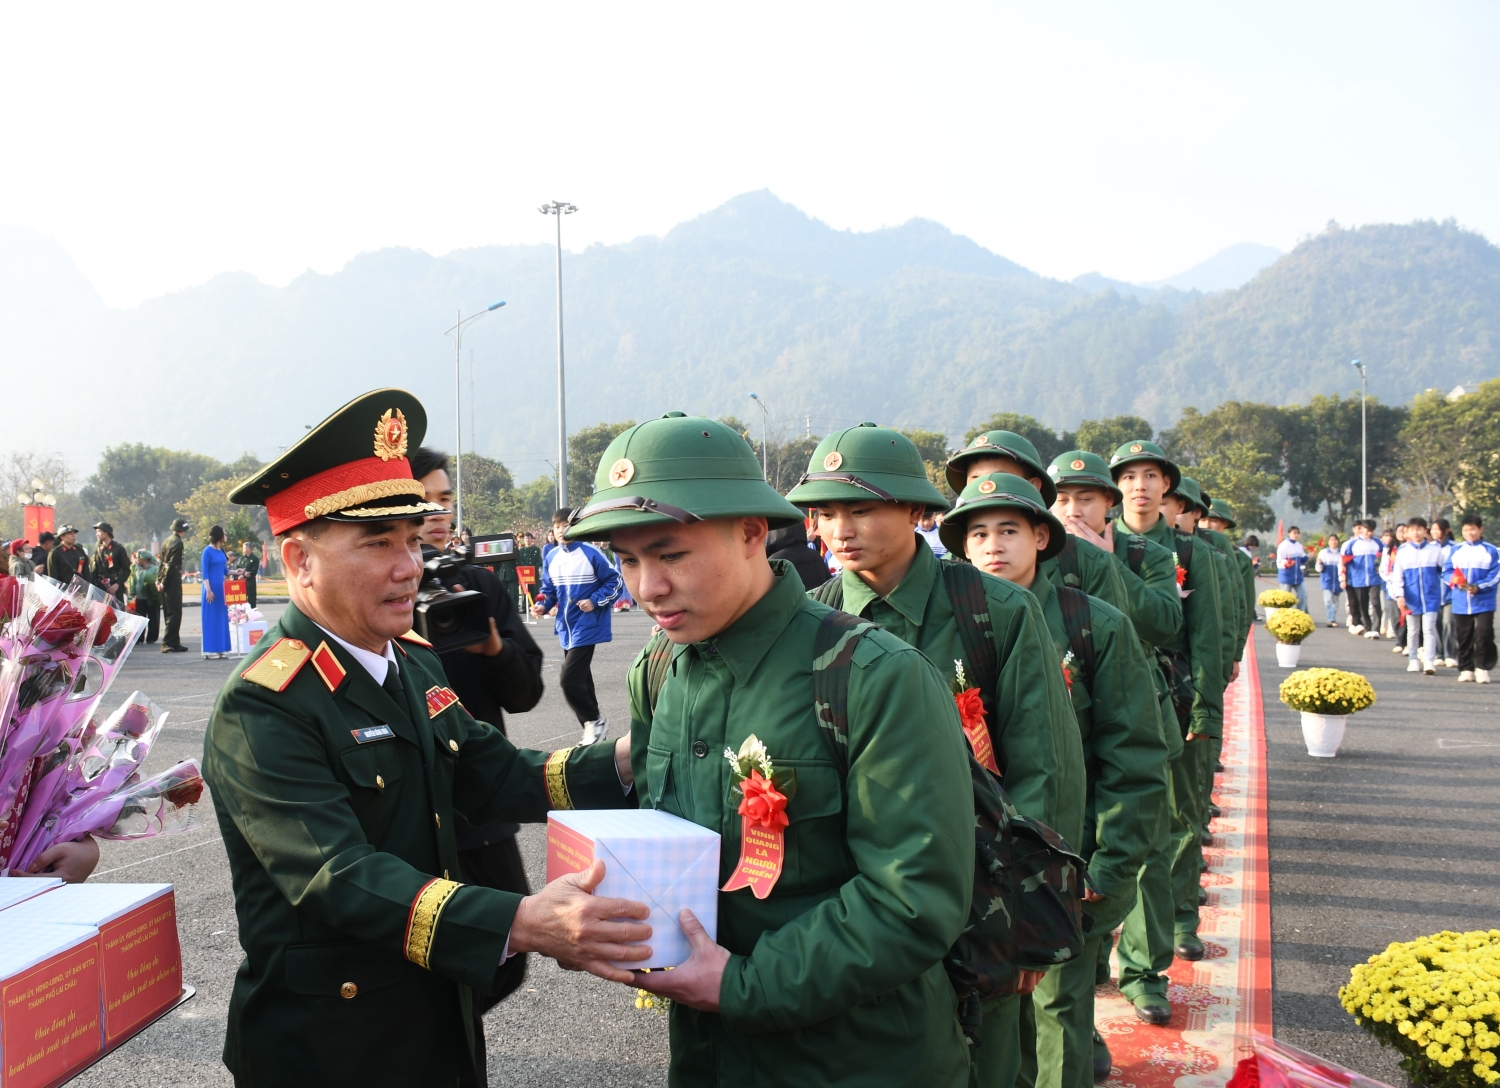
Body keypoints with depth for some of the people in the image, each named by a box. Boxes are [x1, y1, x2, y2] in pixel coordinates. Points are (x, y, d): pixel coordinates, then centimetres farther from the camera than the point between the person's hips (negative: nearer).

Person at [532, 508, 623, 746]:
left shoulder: (591, 553, -12)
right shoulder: (550, 557, 5)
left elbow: (614, 581, -5)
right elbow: (548, 588, 16)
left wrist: (595, 601, -15)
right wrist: (542, 605, -2)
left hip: (586, 627, -7)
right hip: (565, 628, 7)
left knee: (569, 679, -15)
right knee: (579, 679, 13)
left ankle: (595, 720, 5)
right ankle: (593, 726, 25)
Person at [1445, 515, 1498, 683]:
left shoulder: (1490, 551, 0)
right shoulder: (1456, 551, 9)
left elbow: (1495, 575, -5)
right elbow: (1446, 573, 5)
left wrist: (1478, 587, -18)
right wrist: (1456, 581, -15)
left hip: (1484, 603, -3)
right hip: (1461, 604, 3)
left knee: (1484, 635, -8)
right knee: (1463, 638, 7)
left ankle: (1482, 668, 6)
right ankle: (1466, 669, 16)